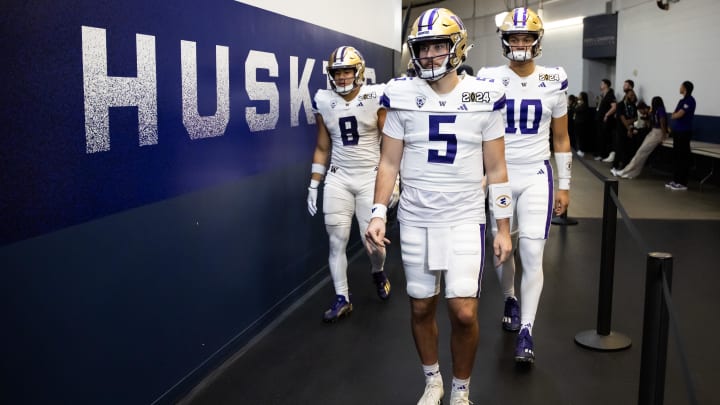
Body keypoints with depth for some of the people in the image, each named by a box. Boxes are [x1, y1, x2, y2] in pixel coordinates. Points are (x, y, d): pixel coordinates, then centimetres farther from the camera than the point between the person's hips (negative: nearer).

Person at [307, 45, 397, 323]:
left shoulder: (375, 98, -8)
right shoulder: (324, 102, 1)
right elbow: (322, 148, 10)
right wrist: (313, 186, 7)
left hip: (371, 177, -2)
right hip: (338, 179, 3)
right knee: (337, 241, 1)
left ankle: (378, 272, 33)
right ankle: (342, 299, 14)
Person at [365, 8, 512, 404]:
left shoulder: (483, 96, -2)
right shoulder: (402, 96, -1)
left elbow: (496, 169, 3)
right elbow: (389, 162, 3)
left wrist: (504, 227, 2)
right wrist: (378, 214, -8)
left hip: (465, 220, -1)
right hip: (415, 220, 1)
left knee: (464, 312, -6)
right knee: (421, 307, 10)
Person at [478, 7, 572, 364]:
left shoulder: (553, 82, 1)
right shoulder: (489, 80, -3)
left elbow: (561, 138, 8)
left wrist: (564, 185, 7)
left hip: (536, 177, 0)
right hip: (500, 175, 0)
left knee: (532, 254, -7)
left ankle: (526, 331, 3)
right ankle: (510, 299, 41)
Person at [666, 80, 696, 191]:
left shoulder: (689, 100, -12)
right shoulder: (682, 100, 15)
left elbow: (679, 115, -17)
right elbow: (674, 115, 17)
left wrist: (674, 115, 2)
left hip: (684, 132, -9)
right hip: (677, 131, 9)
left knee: (683, 157, -5)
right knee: (676, 156, 11)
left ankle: (682, 183, -2)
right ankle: (675, 180, 17)